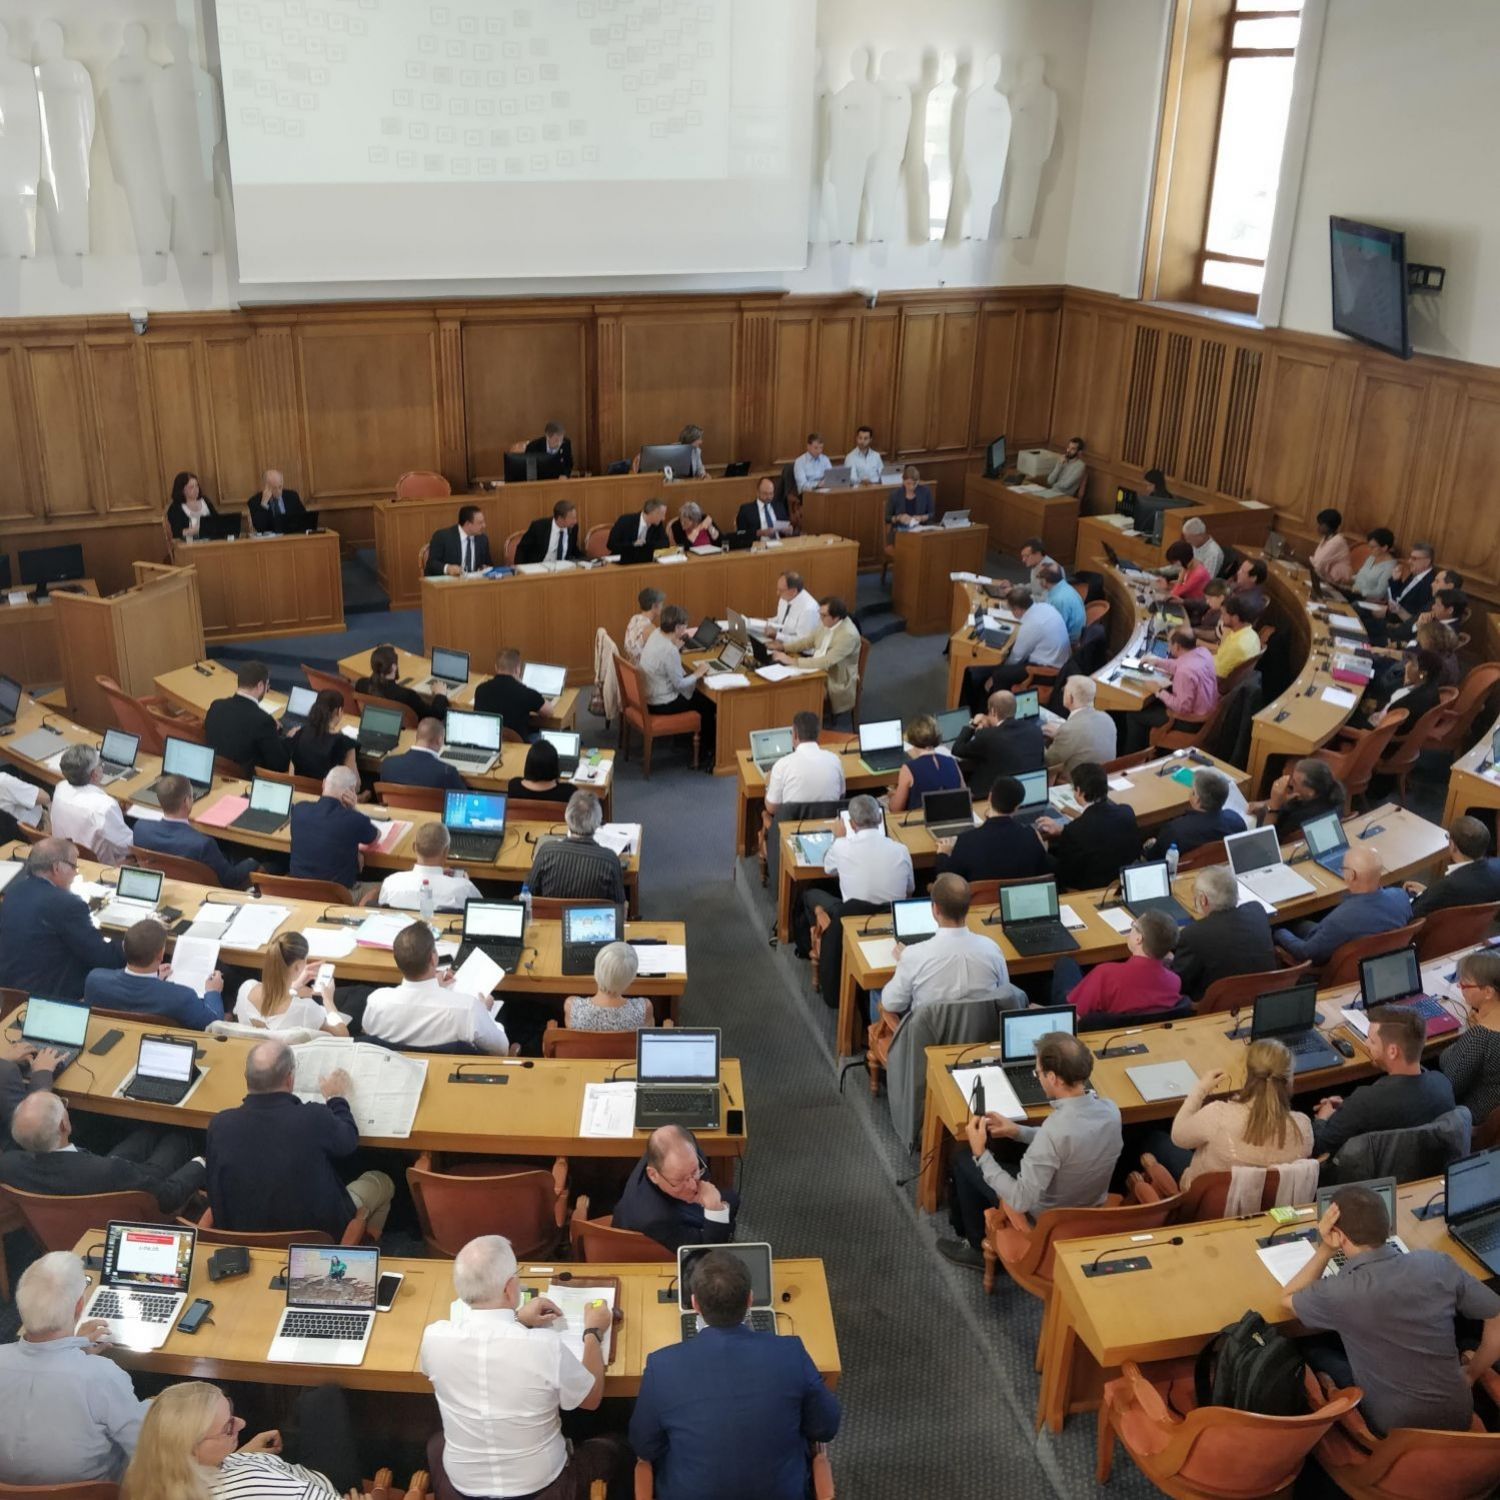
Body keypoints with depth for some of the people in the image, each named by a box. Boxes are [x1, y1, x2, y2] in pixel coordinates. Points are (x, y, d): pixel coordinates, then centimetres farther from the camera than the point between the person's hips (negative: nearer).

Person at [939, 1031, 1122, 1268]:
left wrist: (980, 1154, -21)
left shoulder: (1055, 1129, -38)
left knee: (963, 1159, 11)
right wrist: (1019, 1132, 6)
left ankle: (980, 1248, 27)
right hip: (1090, 1210, 6)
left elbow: (1020, 1201, -31)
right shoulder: (1110, 1108, -15)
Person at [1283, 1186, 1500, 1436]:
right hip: (1458, 1418, 4)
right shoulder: (1438, 1264, -13)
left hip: (1394, 1432, -4)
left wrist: (1325, 1250, -9)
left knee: (1313, 1354, 17)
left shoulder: (1339, 1292, -23)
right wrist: (1471, 1374, 12)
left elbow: (1287, 1299, -1)